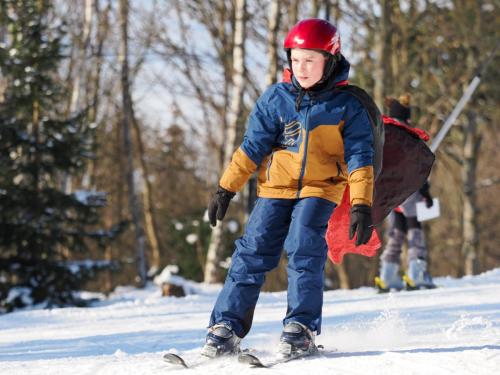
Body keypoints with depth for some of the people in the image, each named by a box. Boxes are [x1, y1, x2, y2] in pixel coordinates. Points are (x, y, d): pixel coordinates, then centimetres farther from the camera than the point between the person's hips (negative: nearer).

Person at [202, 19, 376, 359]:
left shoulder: (348, 109, -2)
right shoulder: (276, 99, 3)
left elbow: (359, 158, -4)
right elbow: (252, 146, 4)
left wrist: (362, 205, -13)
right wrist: (226, 189, 0)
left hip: (319, 190, -2)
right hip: (275, 188, 2)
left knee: (304, 251, -20)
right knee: (253, 253, -6)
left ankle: (301, 329, -14)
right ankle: (227, 327, -4)